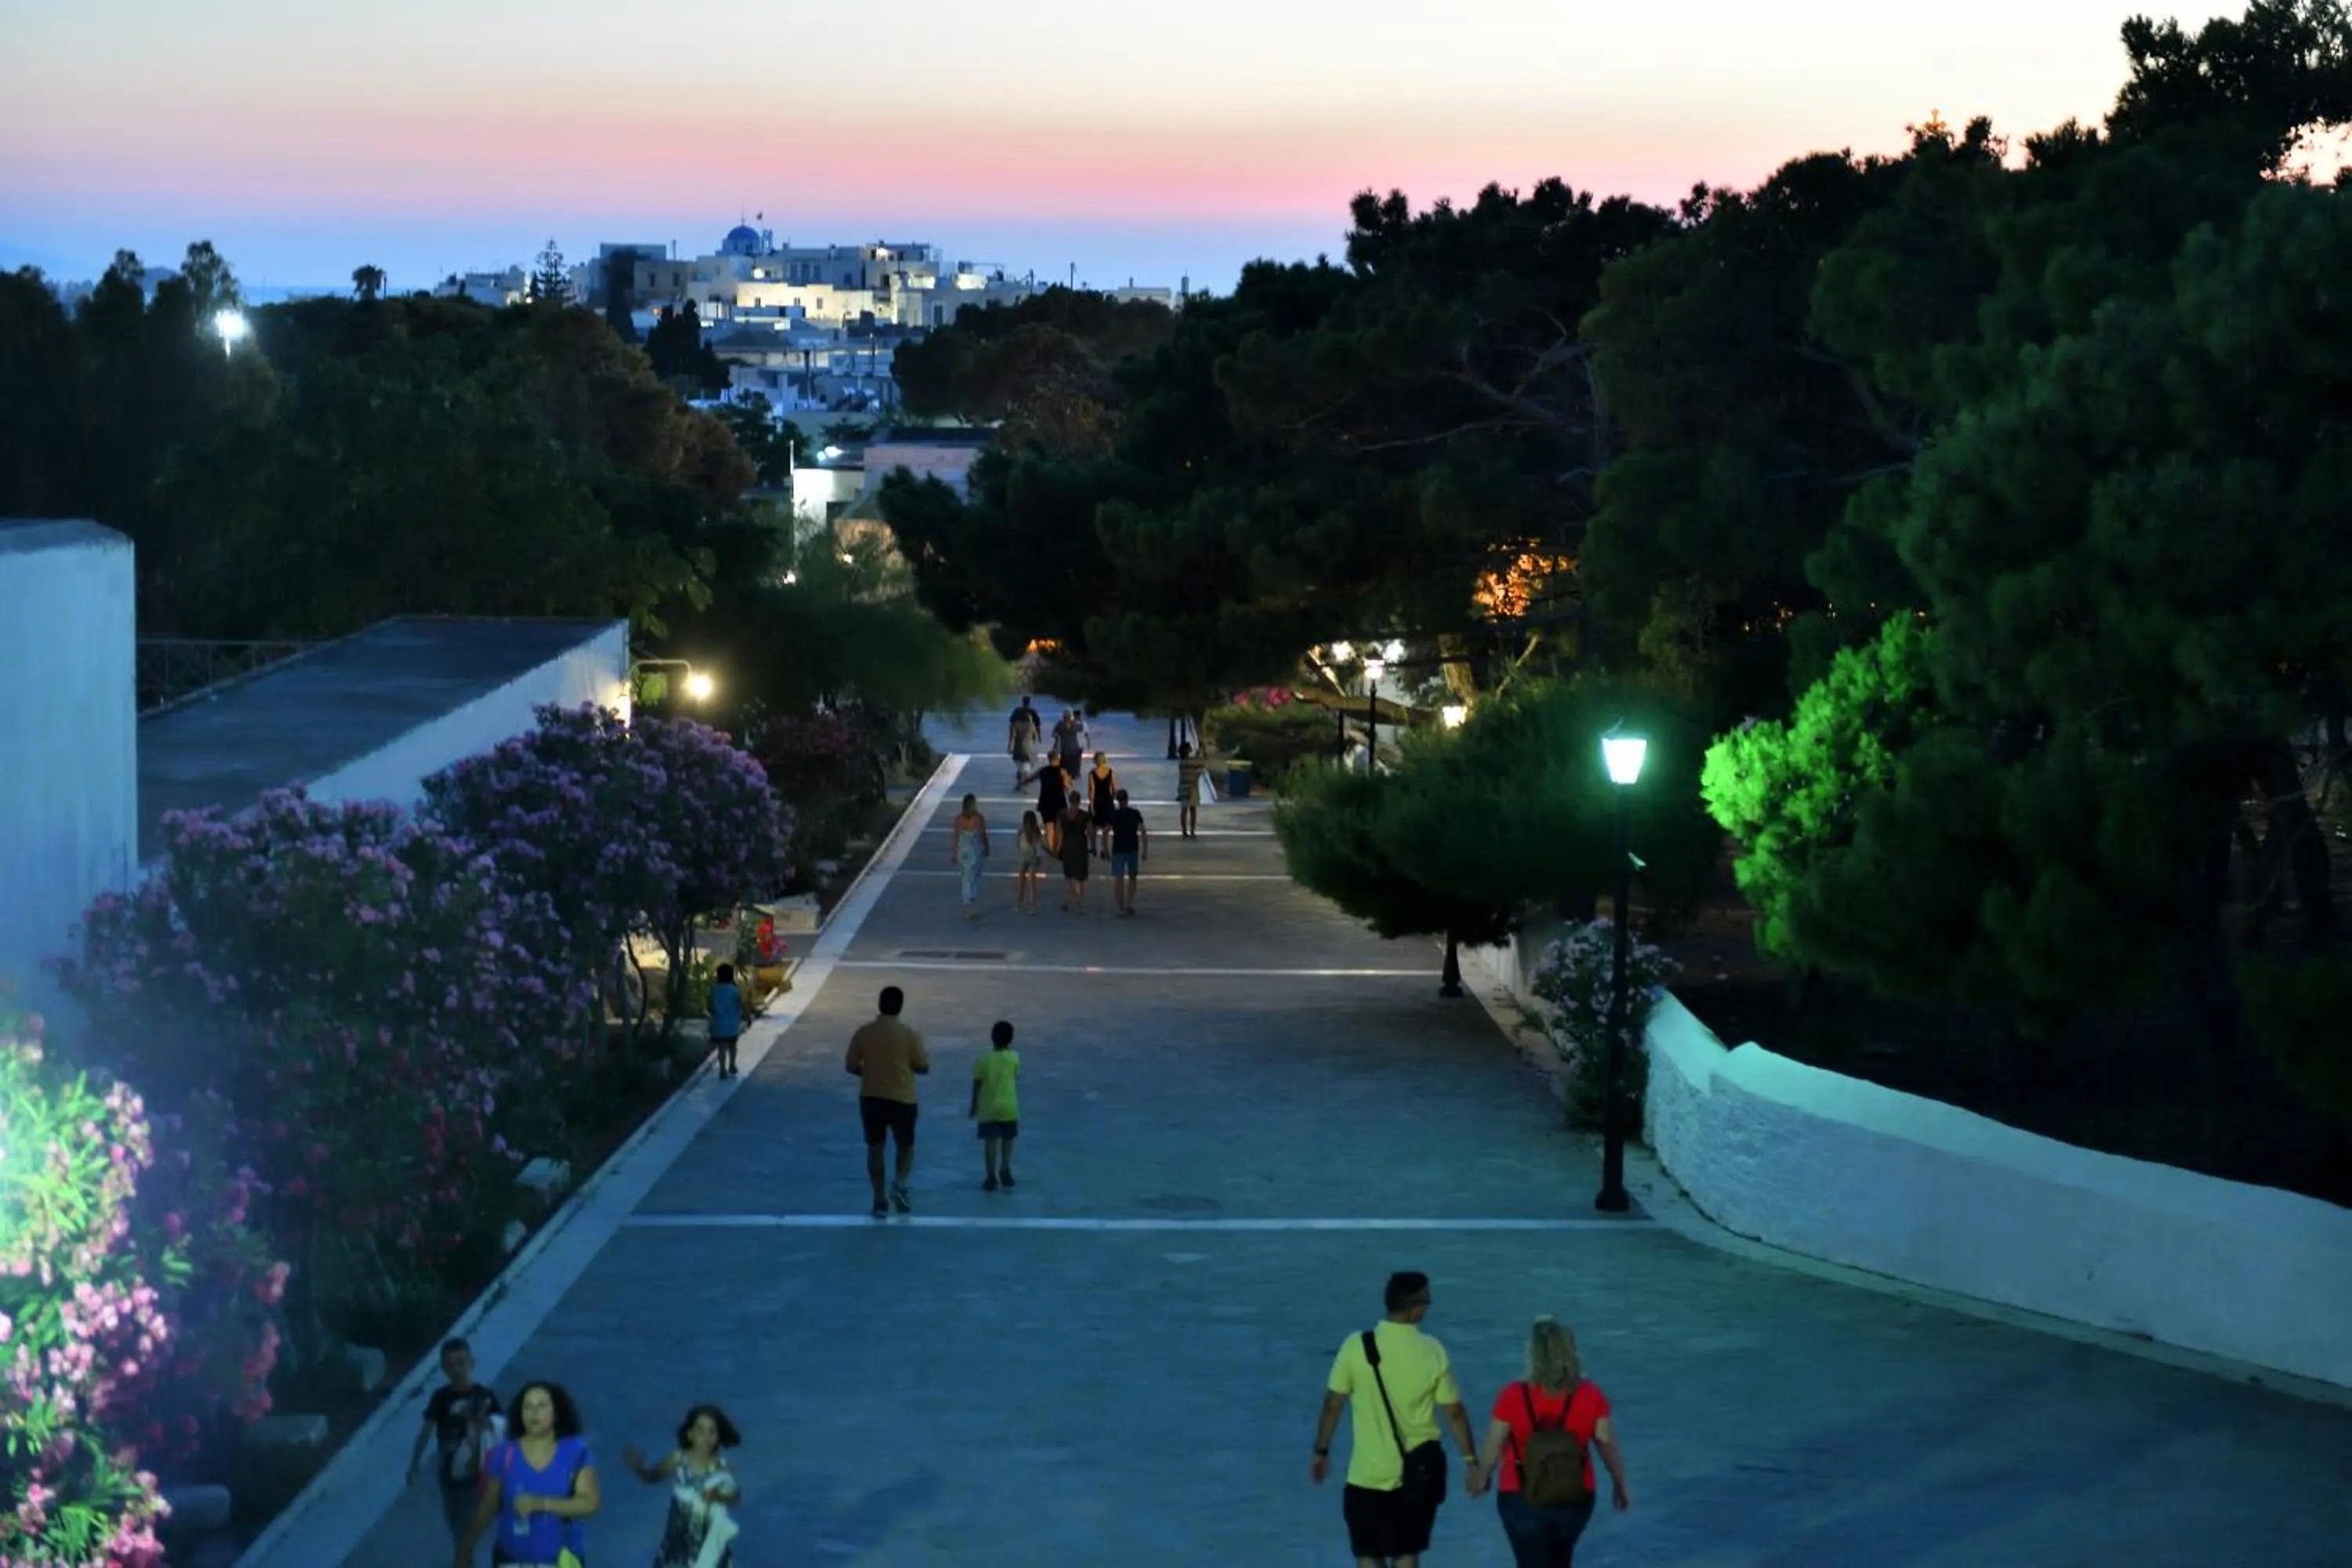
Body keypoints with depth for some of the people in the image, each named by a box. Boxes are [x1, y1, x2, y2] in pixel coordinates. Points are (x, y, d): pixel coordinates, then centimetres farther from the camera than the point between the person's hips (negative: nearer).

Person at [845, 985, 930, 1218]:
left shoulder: (864, 1032, -3)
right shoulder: (909, 1034, -9)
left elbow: (851, 1066, 1)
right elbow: (923, 1067, -5)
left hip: (871, 1098, 1)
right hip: (902, 1099, -1)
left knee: (875, 1148, 10)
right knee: (906, 1145, 16)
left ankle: (880, 1200, 8)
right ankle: (900, 1184, -7)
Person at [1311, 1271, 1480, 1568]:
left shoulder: (1357, 1346, -11)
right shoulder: (1432, 1351, -9)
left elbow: (1333, 1404, -4)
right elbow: (1454, 1412, -4)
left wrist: (1321, 1451, 10)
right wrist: (1471, 1461, 7)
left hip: (1368, 1474, -2)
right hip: (1419, 1473, 2)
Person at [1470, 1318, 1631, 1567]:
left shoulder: (1513, 1396, -17)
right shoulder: (1590, 1397, -11)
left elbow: (1493, 1447, -8)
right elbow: (1608, 1446, -3)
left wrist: (1482, 1477, 11)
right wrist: (1620, 1486, 13)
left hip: (1522, 1500, -3)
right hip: (1575, 1499, 3)